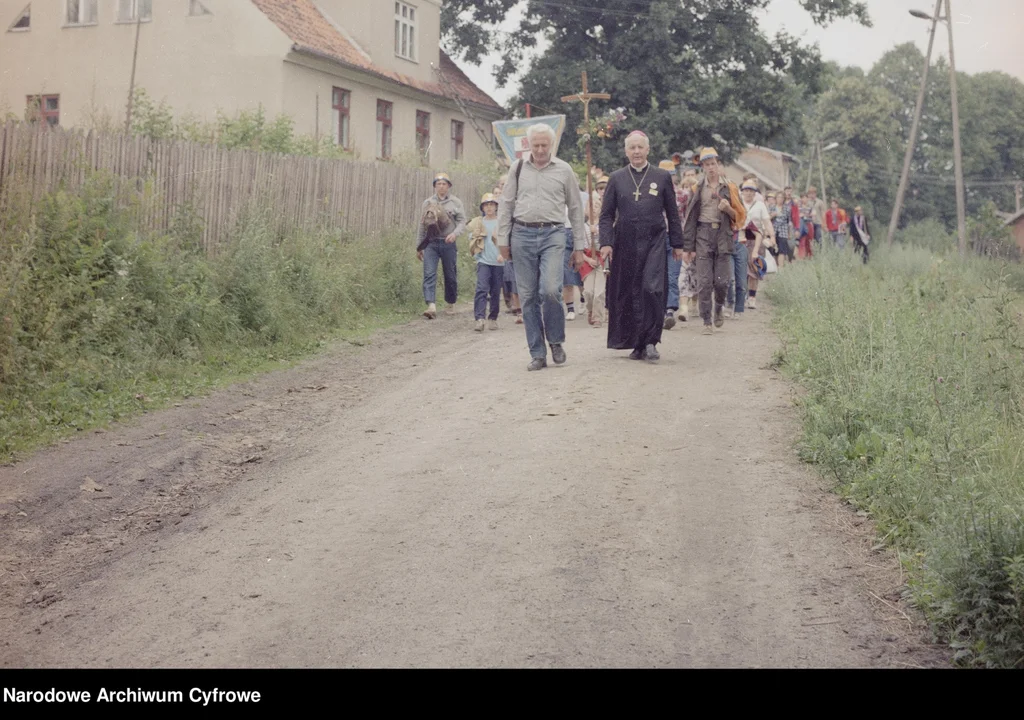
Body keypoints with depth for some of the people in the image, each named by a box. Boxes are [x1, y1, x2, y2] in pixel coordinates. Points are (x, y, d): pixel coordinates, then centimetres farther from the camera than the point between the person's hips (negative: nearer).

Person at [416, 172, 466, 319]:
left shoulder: (455, 202, 7)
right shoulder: (428, 203, 13)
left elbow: (462, 222, 1)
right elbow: (422, 225, 17)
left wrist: (455, 233, -19)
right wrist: (419, 246, 16)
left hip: (448, 244, -1)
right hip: (431, 243, 1)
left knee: (450, 275, 6)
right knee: (429, 274, -12)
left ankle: (451, 304, 24)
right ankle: (431, 306, -20)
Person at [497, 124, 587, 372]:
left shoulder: (564, 170, 6)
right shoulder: (518, 169, 9)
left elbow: (576, 209, 10)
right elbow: (506, 205, 12)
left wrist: (579, 245, 8)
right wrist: (503, 239, 6)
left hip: (553, 234, -2)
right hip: (523, 234, 2)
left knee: (550, 290, -18)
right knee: (528, 296, 1)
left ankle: (556, 341, 7)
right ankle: (537, 354, 9)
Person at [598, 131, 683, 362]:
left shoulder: (662, 177, 6)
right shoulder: (617, 178, 7)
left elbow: (672, 213, 10)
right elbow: (606, 214, 7)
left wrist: (677, 244, 8)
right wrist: (606, 242, -4)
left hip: (653, 243, -1)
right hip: (625, 245, 2)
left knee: (652, 289, -15)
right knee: (628, 293, 3)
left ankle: (650, 342, -6)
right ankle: (637, 345, 13)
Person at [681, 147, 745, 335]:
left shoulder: (729, 188, 8)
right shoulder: (698, 189, 8)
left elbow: (740, 216, 12)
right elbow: (690, 218, 7)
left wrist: (728, 209, -10)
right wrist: (688, 247, 2)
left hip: (723, 235, 0)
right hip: (703, 234, 0)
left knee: (722, 281, -2)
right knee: (704, 281, -5)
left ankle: (718, 309, 27)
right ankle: (707, 322, 0)